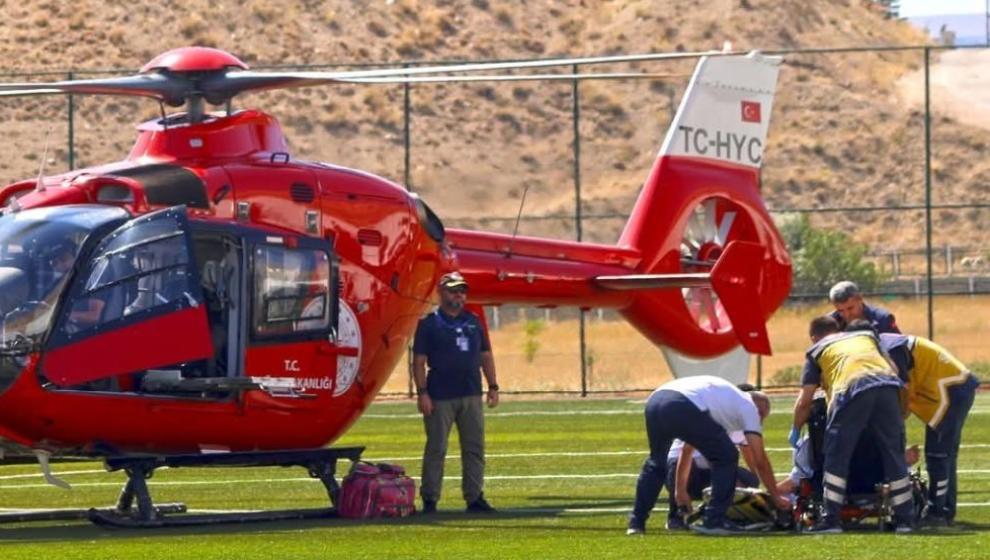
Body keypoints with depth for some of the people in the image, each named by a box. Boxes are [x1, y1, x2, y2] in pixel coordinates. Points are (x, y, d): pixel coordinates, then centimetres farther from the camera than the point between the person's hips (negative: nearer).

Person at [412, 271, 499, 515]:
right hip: (440, 398, -5)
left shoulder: (473, 322, 14)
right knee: (436, 449, -2)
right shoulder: (429, 324, -1)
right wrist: (422, 392, -11)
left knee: (474, 449, 5)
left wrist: (493, 387, 11)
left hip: (471, 395, 5)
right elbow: (419, 361, -4)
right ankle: (430, 499, 3)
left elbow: (486, 356, 18)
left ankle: (475, 497, 10)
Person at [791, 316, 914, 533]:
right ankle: (905, 520, 13)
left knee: (837, 456, 6)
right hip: (887, 384, 3)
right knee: (894, 455, 11)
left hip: (850, 389, -3)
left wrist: (795, 430, 37)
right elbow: (892, 367, 34)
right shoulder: (867, 336, 37)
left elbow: (804, 401, 22)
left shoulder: (816, 351, 27)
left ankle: (831, 519, 2)